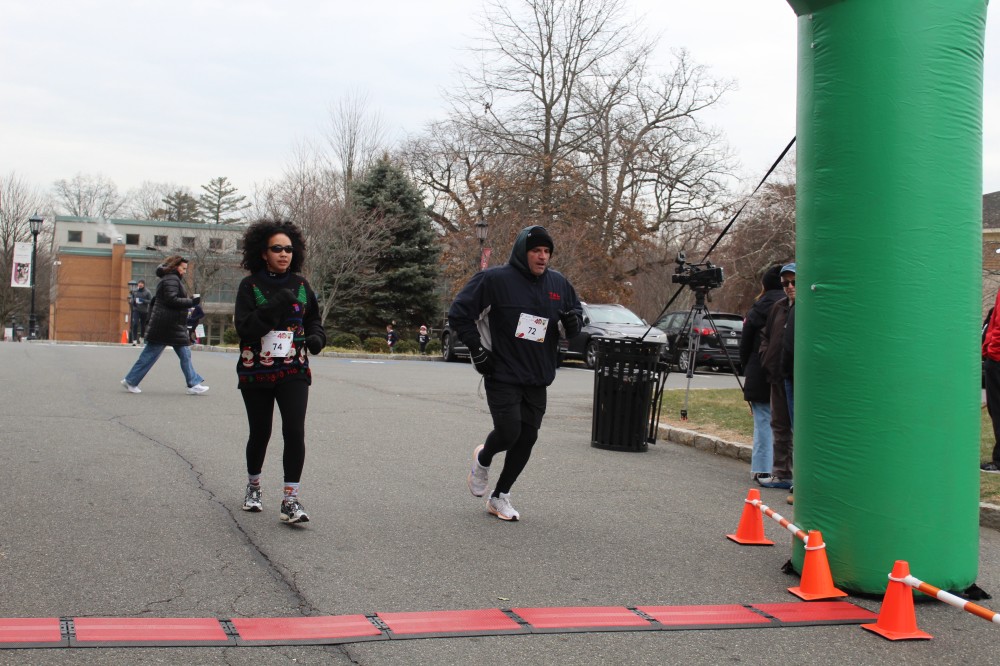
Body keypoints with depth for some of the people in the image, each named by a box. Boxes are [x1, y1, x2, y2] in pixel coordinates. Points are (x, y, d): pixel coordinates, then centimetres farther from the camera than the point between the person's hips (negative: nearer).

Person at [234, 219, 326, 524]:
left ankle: (290, 501, -10)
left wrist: (316, 337, -6)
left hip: (293, 370, 1)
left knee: (295, 431, -14)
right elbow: (245, 327, -16)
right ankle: (253, 487, 37)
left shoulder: (301, 285, 5)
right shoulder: (250, 286, -5)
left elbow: (313, 319, 16)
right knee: (260, 432, 11)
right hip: (256, 371, -1)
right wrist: (276, 305, -25)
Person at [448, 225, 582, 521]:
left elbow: (577, 309, 21)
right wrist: (476, 347, -11)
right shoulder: (495, 279, -10)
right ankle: (483, 459, 21)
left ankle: (500, 496, 22)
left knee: (527, 438, 5)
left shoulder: (559, 283, 6)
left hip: (537, 379, 5)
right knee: (508, 432, -15)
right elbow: (458, 312, -6)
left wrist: (573, 321, -3)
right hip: (502, 375, -5)